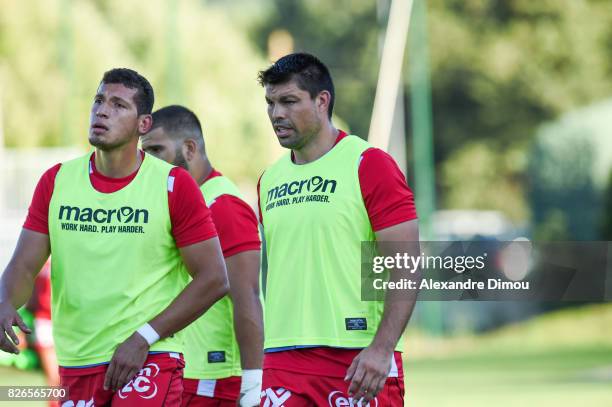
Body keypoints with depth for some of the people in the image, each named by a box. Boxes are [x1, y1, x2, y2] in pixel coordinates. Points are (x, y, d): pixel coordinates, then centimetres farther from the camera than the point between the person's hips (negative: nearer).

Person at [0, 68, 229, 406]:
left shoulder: (174, 185, -4)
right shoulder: (56, 181, 6)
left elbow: (213, 279, -5)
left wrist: (144, 338, -12)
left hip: (149, 360, -4)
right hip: (75, 363, 4)